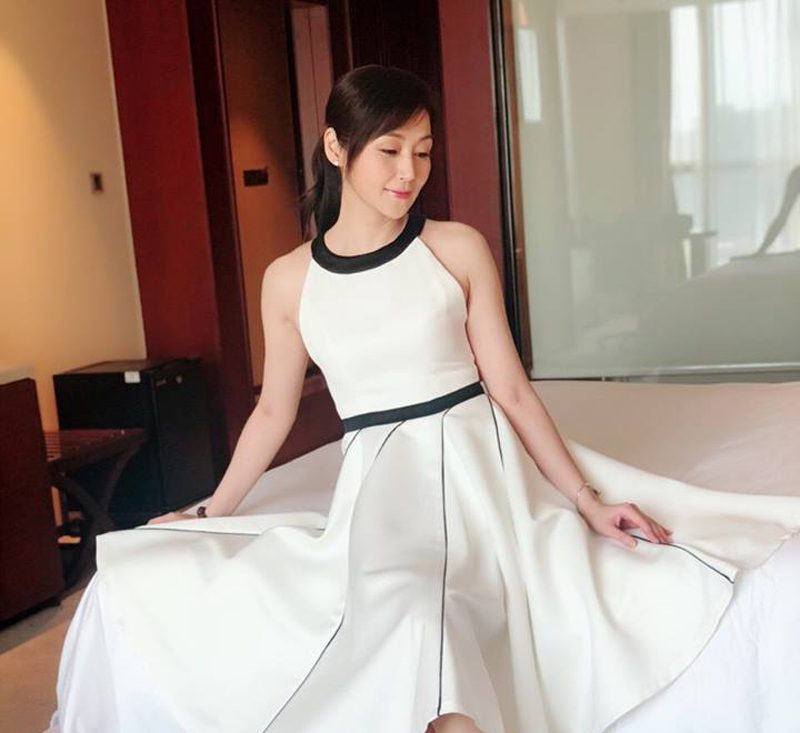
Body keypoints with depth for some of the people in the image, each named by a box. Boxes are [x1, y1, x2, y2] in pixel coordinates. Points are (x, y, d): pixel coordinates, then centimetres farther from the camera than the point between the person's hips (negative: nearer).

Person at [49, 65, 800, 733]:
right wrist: (207, 515, 20)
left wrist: (588, 503, -3)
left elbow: (511, 388, 2)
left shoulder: (459, 249, 1)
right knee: (400, 614, -35)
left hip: (481, 460, 2)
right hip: (381, 478, -1)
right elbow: (273, 412, 16)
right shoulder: (288, 279, 4)